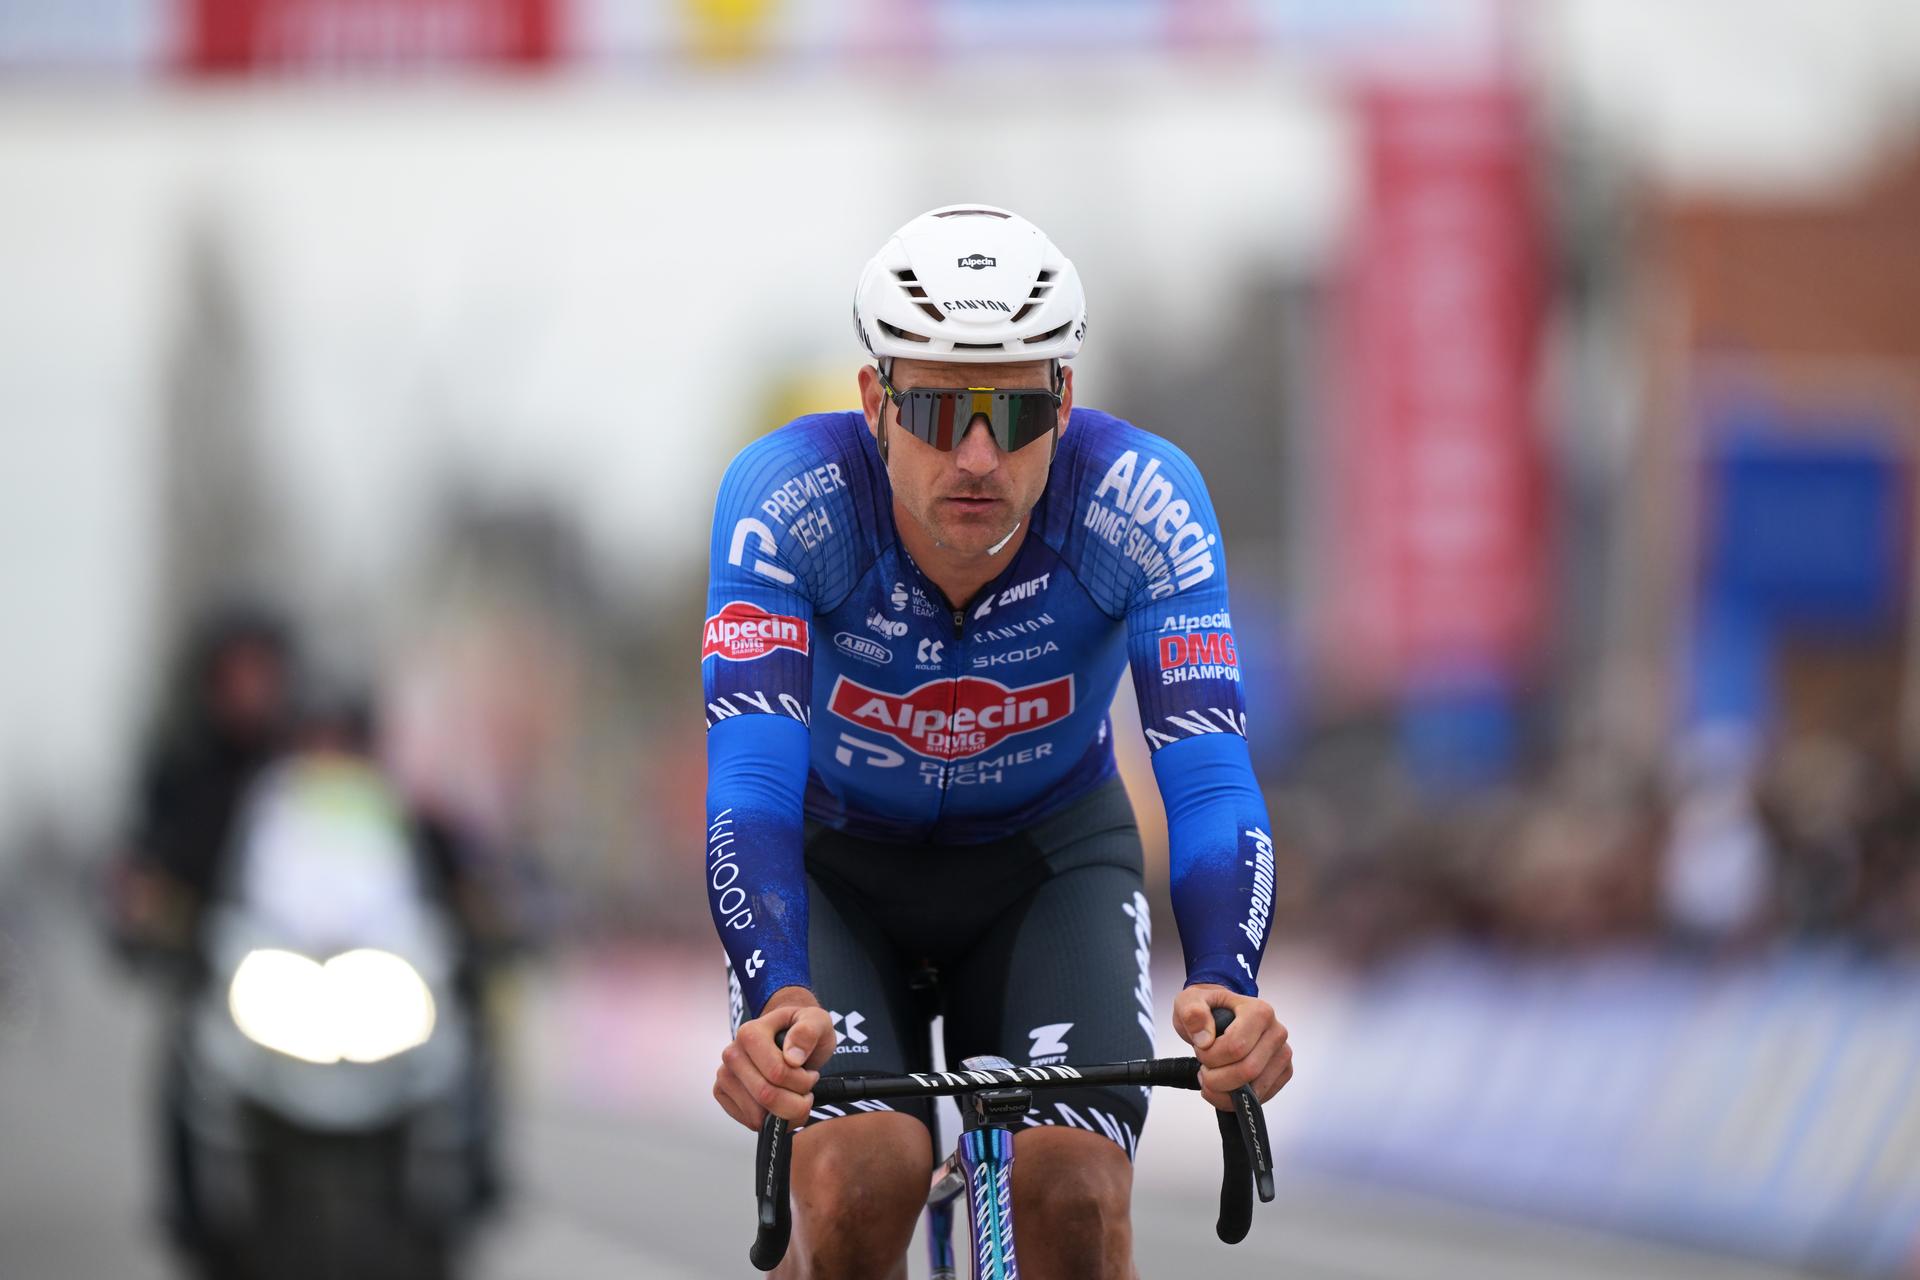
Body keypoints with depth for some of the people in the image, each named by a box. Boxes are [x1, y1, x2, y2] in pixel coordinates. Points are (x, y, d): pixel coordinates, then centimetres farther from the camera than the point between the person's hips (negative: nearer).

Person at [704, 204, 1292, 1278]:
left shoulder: (1143, 500, -29)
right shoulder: (789, 495, -32)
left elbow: (1209, 769, -35)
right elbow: (749, 772, -40)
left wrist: (1225, 987, -54)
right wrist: (775, 1000, -58)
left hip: (1050, 855, 1)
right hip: (839, 857, -1)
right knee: (859, 1191, -26)